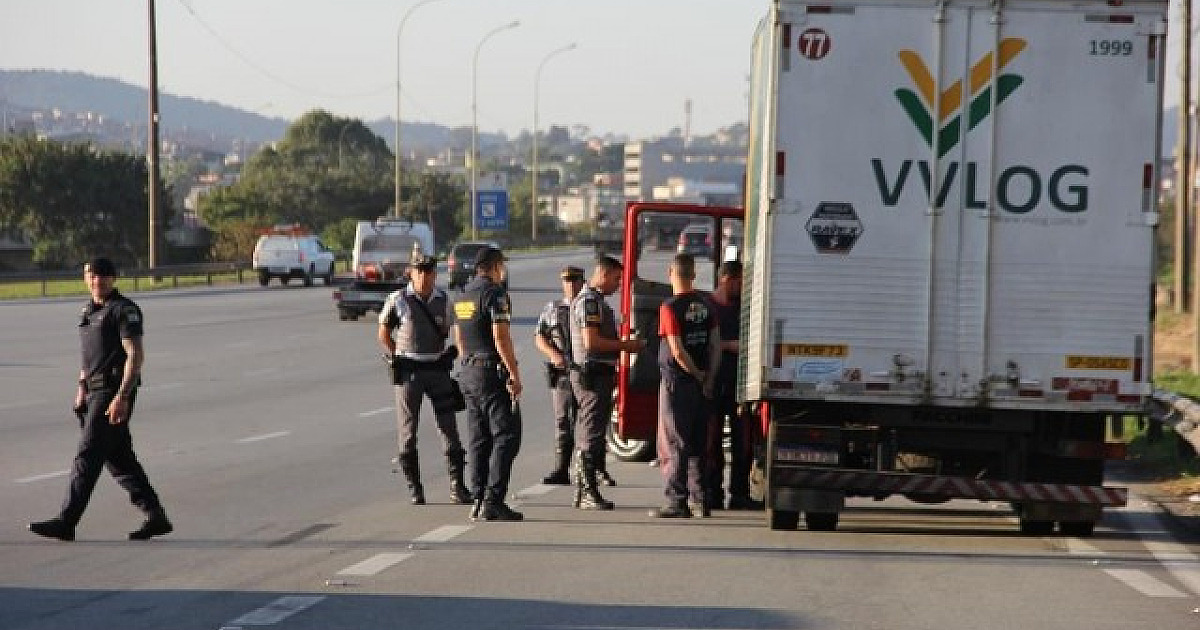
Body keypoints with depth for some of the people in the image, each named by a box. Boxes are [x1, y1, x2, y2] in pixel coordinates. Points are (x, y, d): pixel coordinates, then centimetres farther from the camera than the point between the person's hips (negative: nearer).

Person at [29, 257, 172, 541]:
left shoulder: (124, 310, -10)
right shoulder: (89, 310, 16)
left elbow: (135, 355, -17)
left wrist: (122, 396, -24)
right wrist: (82, 387, 19)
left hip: (114, 391, -9)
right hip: (96, 390, 9)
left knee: (88, 456, -10)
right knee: (119, 458, 10)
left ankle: (66, 523, -9)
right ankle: (156, 516, 14)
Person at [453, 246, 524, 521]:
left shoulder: (463, 295, 15)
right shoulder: (495, 293, -12)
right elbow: (501, 336, -19)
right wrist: (515, 374, -18)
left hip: (469, 372, 9)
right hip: (492, 372, -9)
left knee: (479, 439, 11)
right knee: (506, 436, -7)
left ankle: (479, 502, 9)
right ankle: (493, 501, -16)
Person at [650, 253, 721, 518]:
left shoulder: (670, 308, -14)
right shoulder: (706, 305, 6)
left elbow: (677, 352, -18)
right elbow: (716, 344, 4)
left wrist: (699, 375, -6)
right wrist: (709, 378, 3)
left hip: (676, 380, -6)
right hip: (701, 383, 6)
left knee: (673, 445, -2)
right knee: (697, 444, 13)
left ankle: (677, 502, -4)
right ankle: (700, 499, 15)